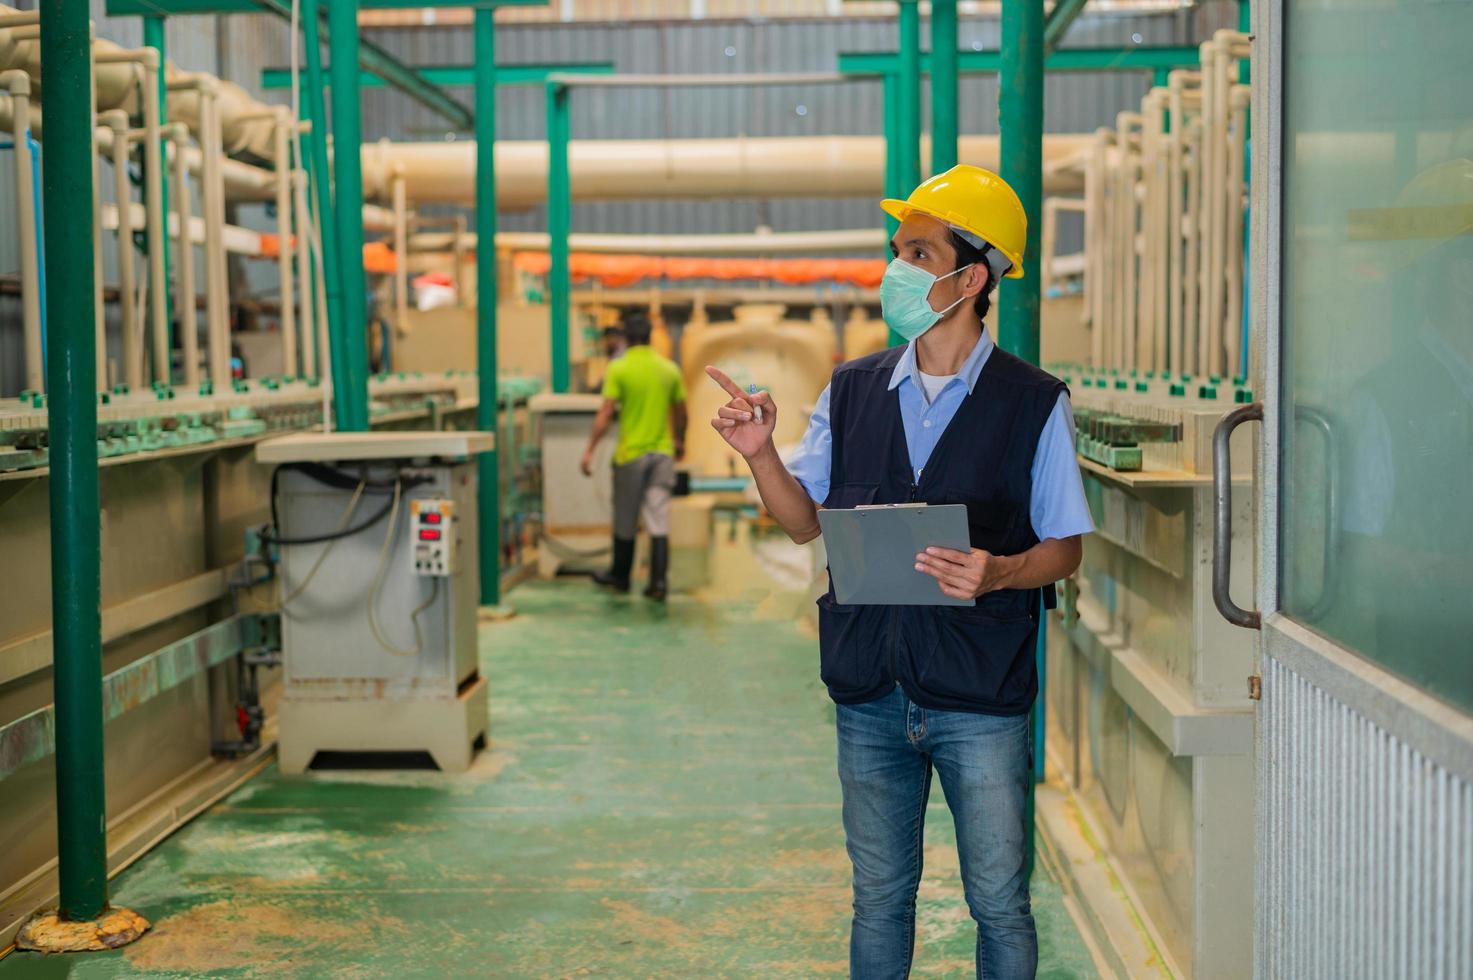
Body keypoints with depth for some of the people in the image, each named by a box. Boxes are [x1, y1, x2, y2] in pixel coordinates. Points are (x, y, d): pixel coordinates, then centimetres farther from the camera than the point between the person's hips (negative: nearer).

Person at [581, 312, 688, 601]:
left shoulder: (618, 369, -8)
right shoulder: (669, 369, 4)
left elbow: (605, 414, -13)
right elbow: (680, 413, 12)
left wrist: (590, 451, -10)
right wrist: (679, 442, 29)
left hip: (630, 453, -3)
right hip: (662, 453, 3)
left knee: (625, 522, 11)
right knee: (659, 521, 2)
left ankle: (620, 577, 25)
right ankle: (658, 583, -5)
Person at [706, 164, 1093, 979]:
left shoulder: (1033, 404, -5)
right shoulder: (852, 392, 5)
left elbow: (1064, 547, -2)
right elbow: (807, 520, 10)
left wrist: (1000, 572, -22)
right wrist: (759, 453, -7)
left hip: (981, 699, -3)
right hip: (871, 693, 3)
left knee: (999, 904, 7)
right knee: (879, 901, 15)